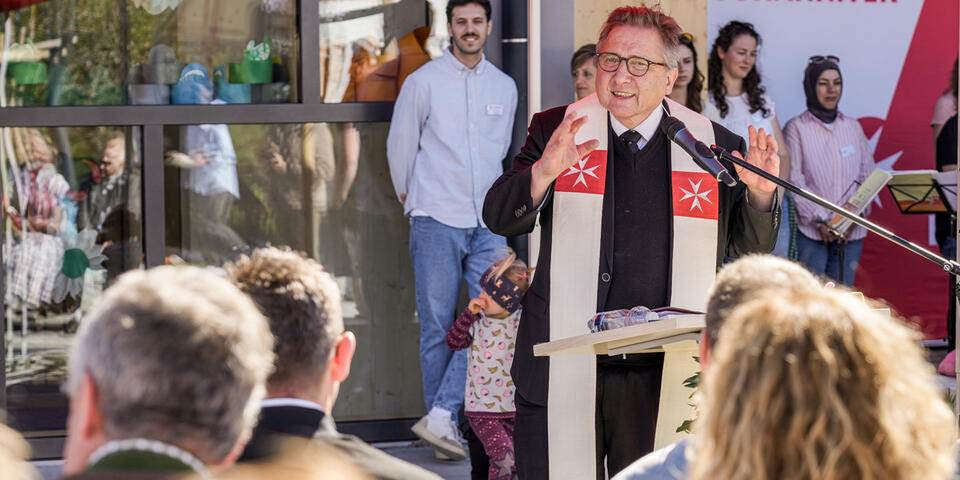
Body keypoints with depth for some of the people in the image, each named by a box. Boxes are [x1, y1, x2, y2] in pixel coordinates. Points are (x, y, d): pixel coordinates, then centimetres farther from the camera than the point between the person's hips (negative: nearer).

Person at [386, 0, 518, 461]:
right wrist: (411, 199, 16)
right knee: (437, 327, -1)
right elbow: (399, 146, 8)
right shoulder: (424, 81, 0)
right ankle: (444, 424, 8)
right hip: (436, 221, -3)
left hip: (487, 224, 3)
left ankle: (440, 417, -10)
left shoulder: (505, 87, 13)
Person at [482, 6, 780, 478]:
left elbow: (749, 249, 10)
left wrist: (760, 194, -11)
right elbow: (499, 218, -1)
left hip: (661, 375, 0)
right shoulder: (554, 130, 5)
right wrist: (544, 172, -20)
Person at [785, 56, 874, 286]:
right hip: (810, 232, -4)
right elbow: (794, 181, -5)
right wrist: (819, 221, -13)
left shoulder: (853, 127, 14)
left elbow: (868, 176, 12)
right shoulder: (796, 128, 2)